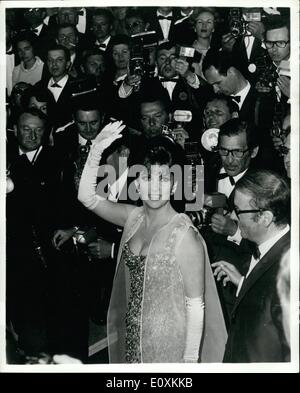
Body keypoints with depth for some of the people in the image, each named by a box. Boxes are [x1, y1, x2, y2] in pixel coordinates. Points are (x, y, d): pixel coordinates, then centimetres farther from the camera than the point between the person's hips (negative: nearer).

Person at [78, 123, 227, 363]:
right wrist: (96, 152, -20)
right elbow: (87, 197, -8)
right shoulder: (134, 217, -4)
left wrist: (190, 360, -15)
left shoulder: (185, 237, -22)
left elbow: (196, 305, -18)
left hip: (168, 344, -6)